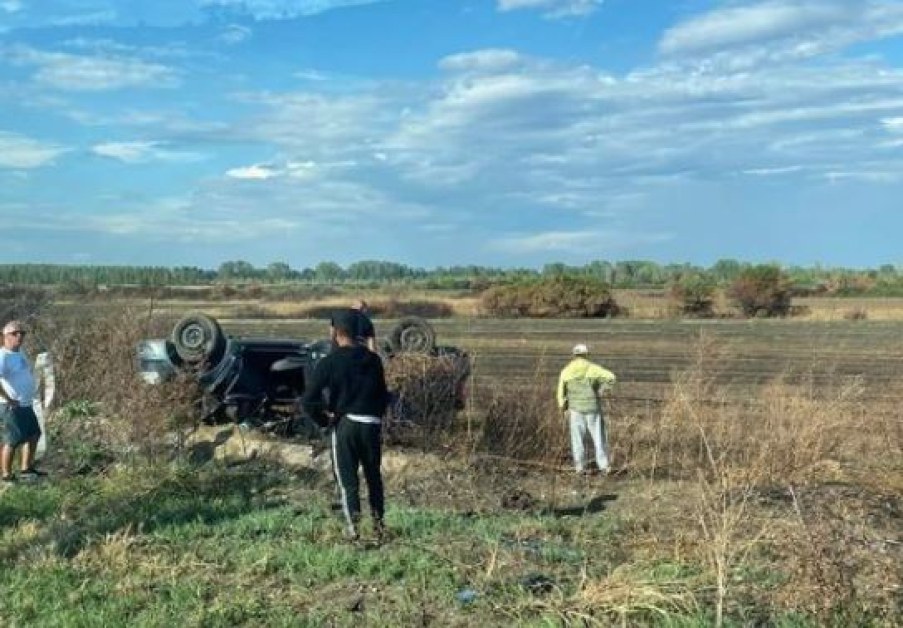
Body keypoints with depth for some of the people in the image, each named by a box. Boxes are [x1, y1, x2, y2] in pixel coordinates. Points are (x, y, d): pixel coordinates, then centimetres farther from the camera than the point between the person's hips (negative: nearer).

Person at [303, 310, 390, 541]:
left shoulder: (329, 363, -7)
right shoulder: (373, 360, 4)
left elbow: (308, 400, -11)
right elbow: (383, 394, 10)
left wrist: (324, 419, 3)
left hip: (344, 425, -3)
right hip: (372, 425, 3)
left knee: (347, 477, 5)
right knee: (373, 475, 17)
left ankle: (353, 524, -1)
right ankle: (378, 522, 21)